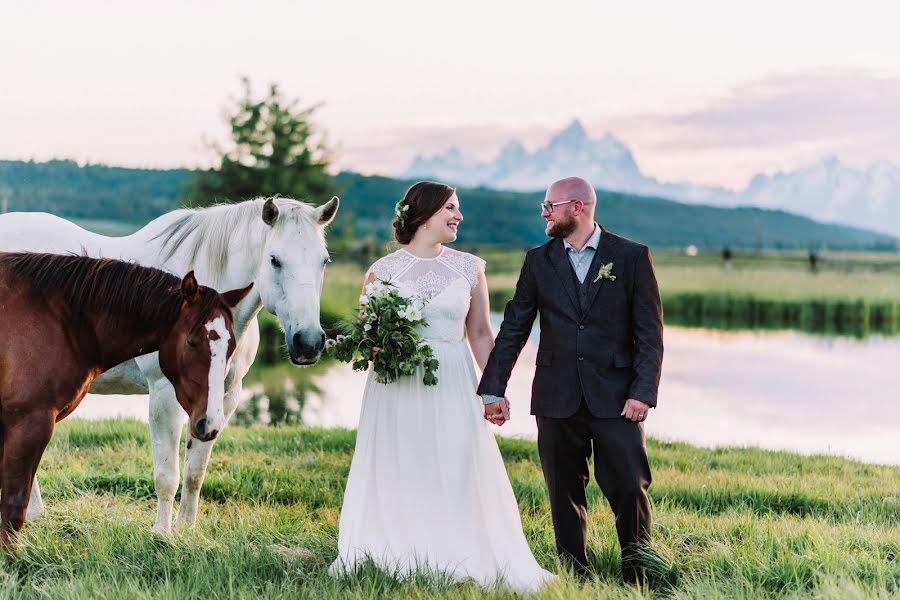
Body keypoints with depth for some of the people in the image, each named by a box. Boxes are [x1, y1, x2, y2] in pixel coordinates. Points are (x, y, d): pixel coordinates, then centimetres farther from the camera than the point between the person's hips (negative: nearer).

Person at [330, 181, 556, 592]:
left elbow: (480, 334, 10)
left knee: (459, 476, -1)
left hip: (453, 387, 1)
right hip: (397, 387, -1)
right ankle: (394, 561, 12)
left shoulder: (470, 268, 7)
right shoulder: (384, 270, 1)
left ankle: (457, 562, 10)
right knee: (397, 476, 2)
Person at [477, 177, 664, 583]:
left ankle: (638, 577, 11)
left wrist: (643, 392, -11)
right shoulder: (538, 261, 9)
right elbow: (512, 329, 9)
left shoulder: (631, 257, 1)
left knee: (630, 489, -4)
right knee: (565, 496, 6)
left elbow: (650, 332, -2)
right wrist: (493, 390, 3)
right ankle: (575, 578, 16)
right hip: (557, 398, 3)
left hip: (614, 397, -2)